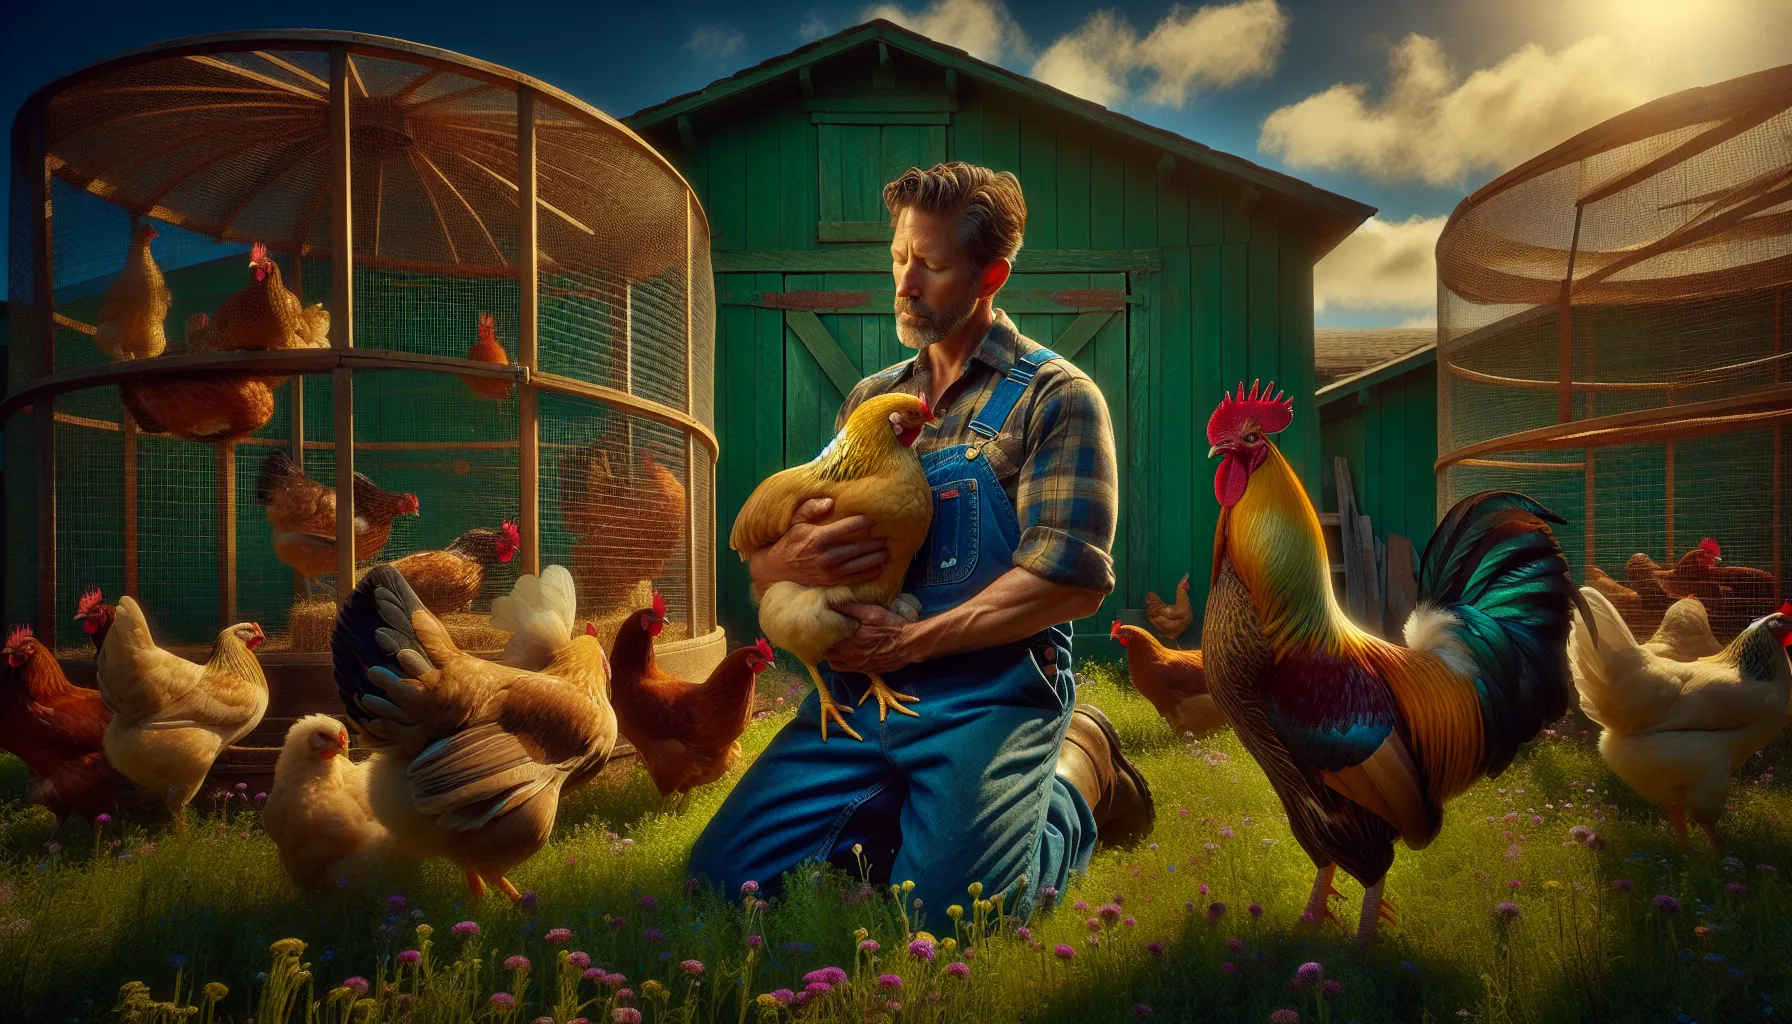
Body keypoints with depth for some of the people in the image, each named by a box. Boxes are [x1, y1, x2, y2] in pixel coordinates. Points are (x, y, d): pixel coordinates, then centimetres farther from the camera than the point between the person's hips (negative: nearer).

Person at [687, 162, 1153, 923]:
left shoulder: (1054, 396, -1)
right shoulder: (869, 399, 15)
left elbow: (1071, 579, -13)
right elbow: (762, 568, 15)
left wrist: (911, 641, -16)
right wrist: (790, 560, -11)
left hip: (990, 695, -5)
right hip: (856, 690, 5)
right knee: (721, 876, -6)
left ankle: (1078, 774, 11)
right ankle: (900, 812, 18)